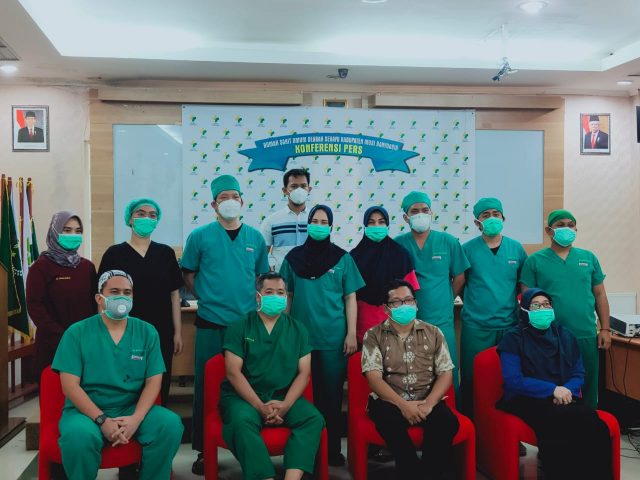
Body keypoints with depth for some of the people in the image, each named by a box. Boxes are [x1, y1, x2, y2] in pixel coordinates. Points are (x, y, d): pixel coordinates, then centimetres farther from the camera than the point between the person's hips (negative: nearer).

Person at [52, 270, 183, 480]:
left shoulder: (147, 332, 5)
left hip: (133, 408, 2)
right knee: (78, 435, -35)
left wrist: (136, 419, -16)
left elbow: (153, 381, 1)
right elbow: (70, 385, -8)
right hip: (87, 410, -2)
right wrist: (102, 420, -19)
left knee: (171, 424, -25)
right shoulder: (77, 333, -1)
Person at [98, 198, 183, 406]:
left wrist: (177, 332, 4)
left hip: (161, 333, 2)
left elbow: (174, 294, 8)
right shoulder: (114, 253, 0)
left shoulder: (166, 253, 7)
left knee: (160, 388, 5)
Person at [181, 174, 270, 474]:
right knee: (206, 385, 4)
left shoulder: (255, 237, 7)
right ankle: (204, 449, 16)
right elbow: (188, 275, 5)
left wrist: (253, 299, 4)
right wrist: (206, 297, -2)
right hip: (211, 322, -2)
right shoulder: (200, 236, -1)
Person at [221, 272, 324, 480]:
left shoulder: (297, 330, 10)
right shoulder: (239, 327, 2)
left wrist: (286, 404, -13)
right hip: (244, 396, -2)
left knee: (313, 419, -24)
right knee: (242, 421, -34)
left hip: (284, 396, 3)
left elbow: (304, 372, 4)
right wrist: (260, 406, -16)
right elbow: (233, 372, -6)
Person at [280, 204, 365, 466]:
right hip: (301, 336, 1)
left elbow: (350, 298, 3)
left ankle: (332, 448, 19)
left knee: (332, 394, 6)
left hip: (334, 338, -1)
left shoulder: (342, 258, 2)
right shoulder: (293, 257, 4)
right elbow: (286, 296, 9)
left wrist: (352, 333, -3)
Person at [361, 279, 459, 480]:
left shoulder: (433, 333, 10)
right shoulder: (374, 335, 4)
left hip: (427, 400, 2)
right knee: (390, 421, -35)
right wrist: (403, 405, -19)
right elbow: (374, 377, -6)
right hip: (390, 401, -2)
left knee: (447, 422, -29)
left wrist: (428, 403, -13)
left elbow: (446, 373, 5)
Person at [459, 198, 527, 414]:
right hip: (476, 327, -2)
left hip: (509, 325, 2)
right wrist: (475, 303, 2)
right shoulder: (467, 249, -2)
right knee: (473, 380, 3)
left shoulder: (516, 248, 6)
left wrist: (509, 299, 8)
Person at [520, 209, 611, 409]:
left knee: (588, 387, 12)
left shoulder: (589, 258, 9)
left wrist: (605, 329, 6)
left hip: (587, 336, 3)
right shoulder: (535, 261, 0)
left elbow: (600, 295, 12)